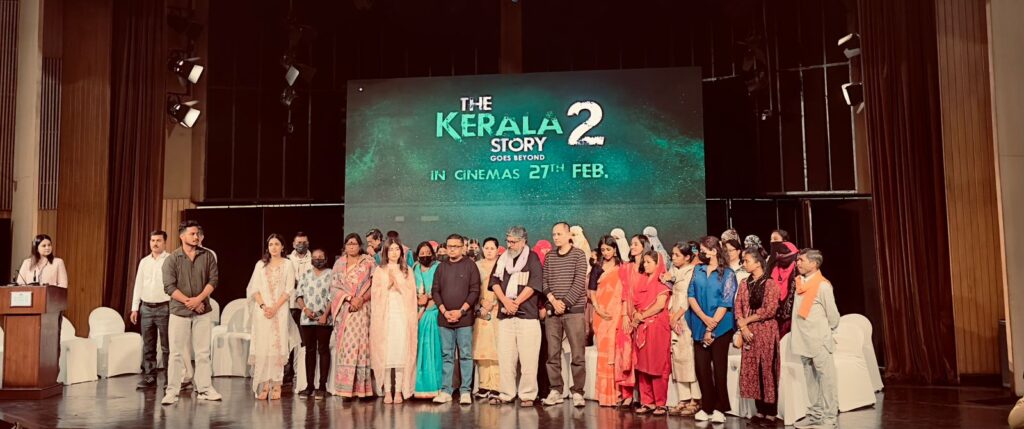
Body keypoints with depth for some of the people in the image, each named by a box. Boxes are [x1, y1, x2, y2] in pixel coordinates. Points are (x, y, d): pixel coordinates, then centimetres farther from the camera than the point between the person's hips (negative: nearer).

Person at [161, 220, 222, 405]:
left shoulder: (207, 256, 4)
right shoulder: (172, 259, -1)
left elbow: (213, 279, -1)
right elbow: (169, 286, -7)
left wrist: (199, 299, -13)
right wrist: (189, 302, -14)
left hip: (203, 312, 2)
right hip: (179, 312, -2)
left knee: (203, 352, 5)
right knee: (176, 353, 1)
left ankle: (205, 389, 11)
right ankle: (172, 392, 8)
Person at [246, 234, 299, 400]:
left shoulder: (288, 264, 5)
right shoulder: (260, 264, 12)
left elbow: (289, 290, -1)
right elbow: (254, 288, 6)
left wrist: (275, 307, -10)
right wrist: (263, 306, -8)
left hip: (280, 310, -2)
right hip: (262, 310, 2)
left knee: (278, 345, -5)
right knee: (262, 346, -2)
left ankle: (276, 385, -3)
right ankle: (264, 385, 0)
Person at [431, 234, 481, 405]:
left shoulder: (470, 266, 1)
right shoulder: (441, 267, 12)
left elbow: (475, 291, -4)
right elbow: (435, 291, 9)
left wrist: (461, 311, -10)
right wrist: (444, 311, -4)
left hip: (464, 318, -3)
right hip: (444, 318, 3)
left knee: (465, 356, 0)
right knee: (447, 356, 7)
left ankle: (465, 391, 4)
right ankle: (445, 390, 11)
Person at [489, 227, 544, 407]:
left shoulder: (532, 258, 3)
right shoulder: (502, 259, 16)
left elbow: (534, 284, -7)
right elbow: (495, 282, 9)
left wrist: (516, 302, -10)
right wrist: (506, 301, -6)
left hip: (527, 314, -4)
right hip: (505, 315, 5)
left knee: (528, 358, -6)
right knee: (505, 356, 4)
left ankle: (527, 395, 2)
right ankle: (507, 393, 12)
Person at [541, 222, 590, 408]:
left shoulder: (579, 255, 1)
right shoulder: (549, 257, 13)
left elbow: (579, 283, -7)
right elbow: (545, 281, 9)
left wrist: (565, 303, -12)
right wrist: (552, 299, -7)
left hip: (574, 310, -4)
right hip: (552, 311, 4)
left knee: (577, 354, -4)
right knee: (552, 354, 5)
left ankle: (578, 392, 3)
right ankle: (556, 390, 14)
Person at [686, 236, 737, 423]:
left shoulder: (727, 273, -2)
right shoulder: (698, 270, 10)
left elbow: (725, 303, -8)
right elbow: (691, 295, 2)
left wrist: (712, 327, -13)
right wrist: (704, 318, -12)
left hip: (720, 327, -4)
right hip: (699, 325, 4)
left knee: (719, 367, 0)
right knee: (701, 366, 4)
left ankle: (719, 408, 7)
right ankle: (707, 407, 12)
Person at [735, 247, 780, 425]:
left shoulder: (770, 283, -7)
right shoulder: (744, 283, 11)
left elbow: (769, 310, -14)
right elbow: (738, 307, 6)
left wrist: (746, 321, -8)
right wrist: (743, 327, -9)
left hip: (766, 331, -6)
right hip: (748, 331, 6)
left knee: (767, 370, -2)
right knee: (752, 371, 7)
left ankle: (771, 413, 4)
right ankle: (760, 410, 16)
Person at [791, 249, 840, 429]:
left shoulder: (823, 285, -13)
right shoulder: (799, 282, 7)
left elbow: (832, 314, -7)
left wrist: (827, 332, 6)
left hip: (819, 341, -7)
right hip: (803, 340, 7)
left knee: (826, 378, -2)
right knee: (810, 379, 13)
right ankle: (815, 414, 21)